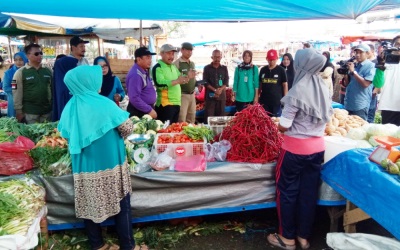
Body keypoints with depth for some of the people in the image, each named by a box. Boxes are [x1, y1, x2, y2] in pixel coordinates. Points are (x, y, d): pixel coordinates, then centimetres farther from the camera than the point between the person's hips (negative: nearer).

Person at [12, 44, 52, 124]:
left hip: (47, 111, 3)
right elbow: (17, 94, -3)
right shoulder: (20, 72, -3)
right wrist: (19, 112, -5)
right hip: (29, 112, -3)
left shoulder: (48, 71, 6)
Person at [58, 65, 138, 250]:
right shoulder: (104, 104, -15)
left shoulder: (70, 107, 0)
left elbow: (65, 136, 10)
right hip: (110, 164, -4)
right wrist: (116, 137, 7)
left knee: (90, 206, 16)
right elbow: (128, 128, -12)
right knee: (121, 205, 10)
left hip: (84, 166, 5)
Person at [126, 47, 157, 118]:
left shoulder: (144, 71, 9)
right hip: (139, 112, -10)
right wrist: (149, 110, -22)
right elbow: (134, 98, -28)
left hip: (147, 108, 10)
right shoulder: (135, 74, -22)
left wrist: (150, 108, 16)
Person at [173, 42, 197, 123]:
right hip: (182, 94, -7)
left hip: (192, 94, 7)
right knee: (181, 119, -8)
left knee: (192, 118, 11)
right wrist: (186, 77, -25)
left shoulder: (192, 63, 15)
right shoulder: (176, 63, -8)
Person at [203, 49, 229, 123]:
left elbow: (226, 81, 6)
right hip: (210, 95, -2)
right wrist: (214, 90, -14)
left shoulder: (224, 68, 12)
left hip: (221, 95, 2)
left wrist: (220, 89, -13)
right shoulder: (207, 68, 6)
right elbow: (205, 82, -2)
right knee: (209, 116, -6)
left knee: (221, 115, 3)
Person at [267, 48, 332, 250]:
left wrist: (280, 123, 4)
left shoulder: (297, 91, -18)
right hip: (317, 146, 6)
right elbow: (327, 117, 10)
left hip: (295, 148, -6)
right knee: (309, 193, 15)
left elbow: (283, 126, -17)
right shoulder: (324, 89, 2)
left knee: (287, 192, 10)